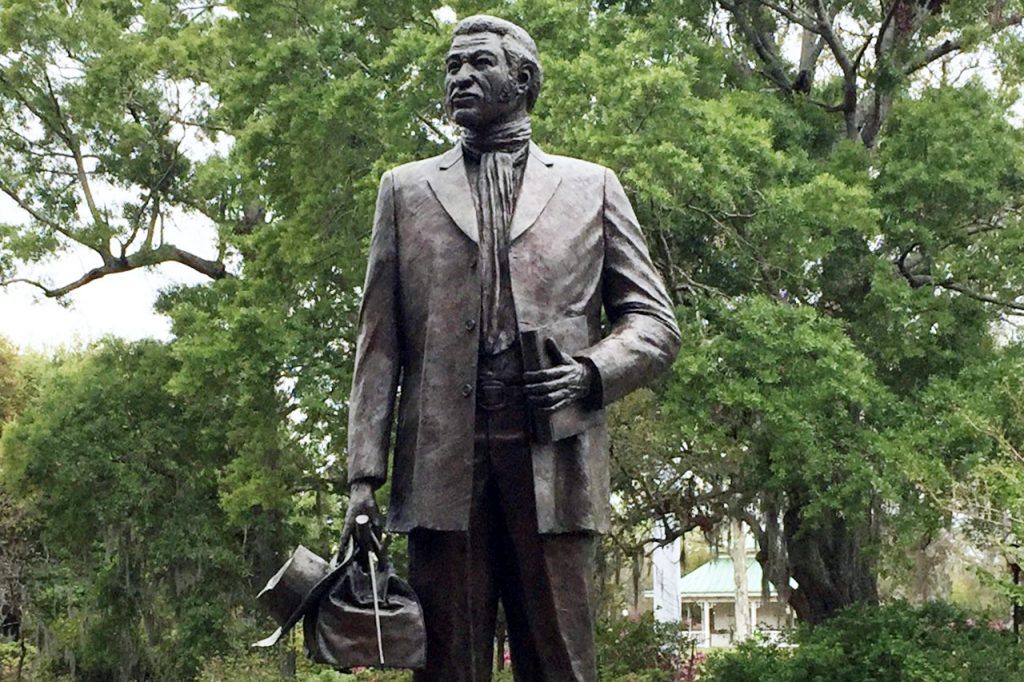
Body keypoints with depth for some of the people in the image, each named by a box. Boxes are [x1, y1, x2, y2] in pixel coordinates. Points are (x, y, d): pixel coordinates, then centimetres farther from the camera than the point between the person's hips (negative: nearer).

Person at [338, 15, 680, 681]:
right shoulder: (407, 190, 18)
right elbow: (379, 343, 12)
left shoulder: (592, 187, 16)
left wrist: (592, 372, -7)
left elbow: (655, 323, 14)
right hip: (442, 463, 1)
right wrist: (365, 471, 2)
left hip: (554, 462, 0)